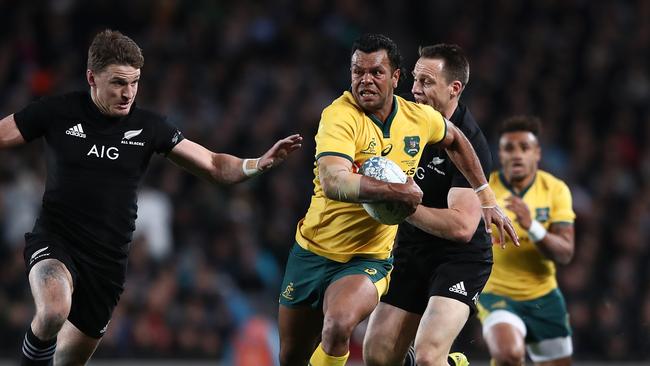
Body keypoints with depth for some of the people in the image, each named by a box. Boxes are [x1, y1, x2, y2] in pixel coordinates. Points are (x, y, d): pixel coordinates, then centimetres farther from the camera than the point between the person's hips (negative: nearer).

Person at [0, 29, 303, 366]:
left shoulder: (148, 127, 1)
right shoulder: (58, 112, -6)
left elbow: (214, 166, 3)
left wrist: (259, 164, -14)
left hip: (107, 259, 3)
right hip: (55, 240, -3)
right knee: (55, 311, -35)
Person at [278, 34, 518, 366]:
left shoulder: (419, 118, -4)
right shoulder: (340, 116, -18)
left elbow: (455, 140, 21)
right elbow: (333, 182, -35)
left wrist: (486, 197, 20)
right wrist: (396, 191, -39)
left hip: (369, 260, 1)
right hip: (314, 250, 0)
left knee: (338, 325, -32)